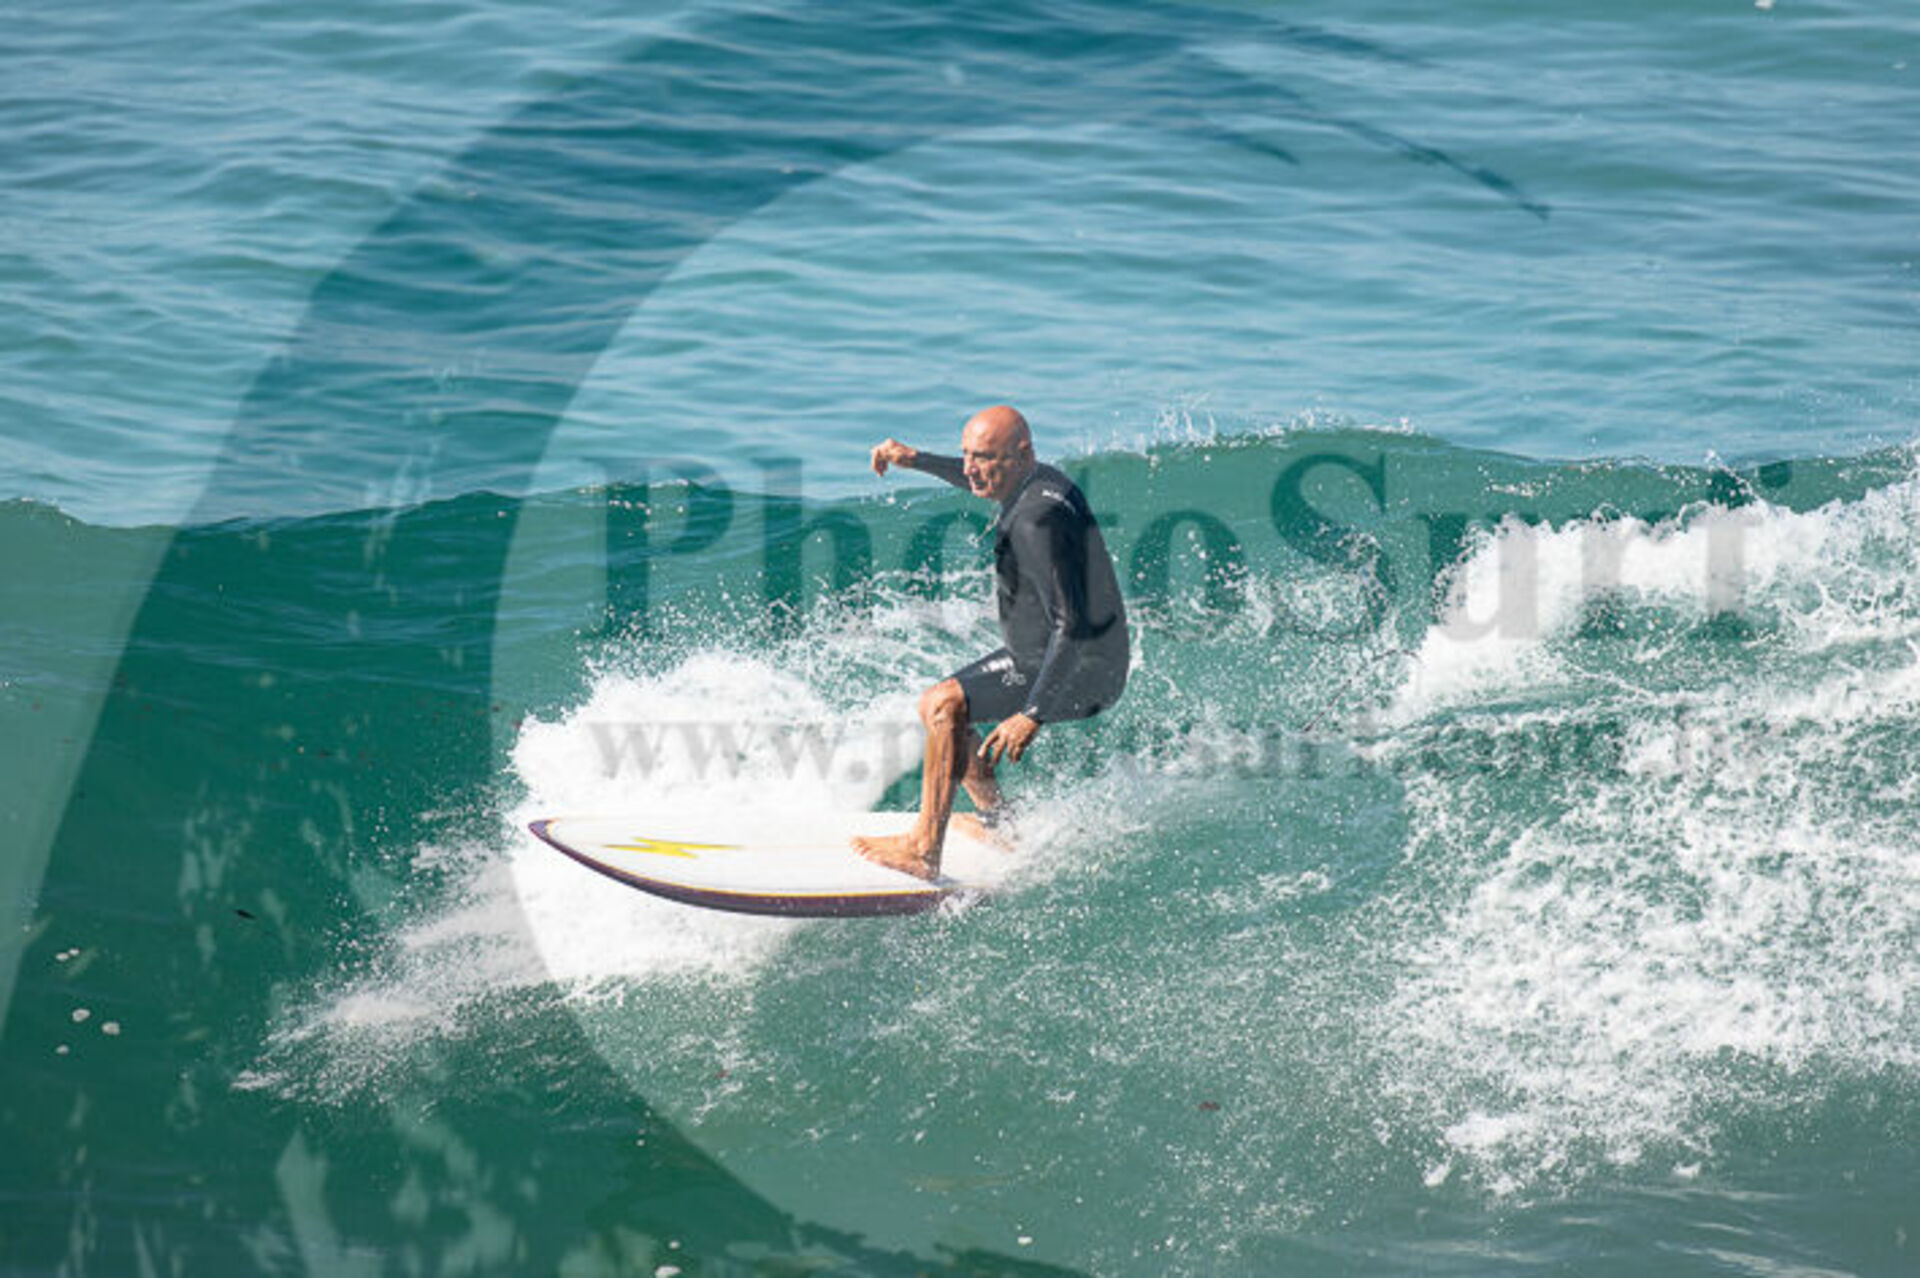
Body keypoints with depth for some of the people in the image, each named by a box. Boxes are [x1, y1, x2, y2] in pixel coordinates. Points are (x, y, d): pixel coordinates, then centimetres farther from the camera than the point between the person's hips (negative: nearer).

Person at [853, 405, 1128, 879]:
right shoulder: (1040, 481, 1)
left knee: (945, 705, -21)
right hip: (1040, 652, 10)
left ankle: (923, 852, -18)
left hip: (1081, 674, -10)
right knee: (937, 707, 16)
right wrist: (916, 460, 25)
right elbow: (980, 483, 27)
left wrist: (1032, 714, -34)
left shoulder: (1035, 522, -28)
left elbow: (1071, 626, -32)